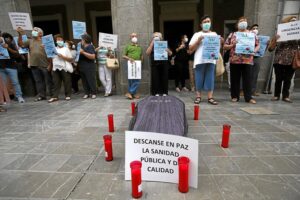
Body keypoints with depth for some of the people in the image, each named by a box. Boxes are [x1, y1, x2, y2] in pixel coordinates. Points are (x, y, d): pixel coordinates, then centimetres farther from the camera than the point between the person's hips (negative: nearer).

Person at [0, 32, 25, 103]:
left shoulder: (11, 45, 8)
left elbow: (17, 54, -6)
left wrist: (8, 48, -18)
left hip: (11, 66, -2)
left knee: (15, 82, -4)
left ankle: (19, 97, -1)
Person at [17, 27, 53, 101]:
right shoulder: (30, 41, 15)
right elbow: (20, 44, 6)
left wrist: (50, 64, -11)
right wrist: (20, 35, -6)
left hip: (45, 65, -5)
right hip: (34, 65, 5)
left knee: (48, 80, 2)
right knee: (38, 81, 8)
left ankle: (52, 94, 11)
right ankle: (41, 95, 16)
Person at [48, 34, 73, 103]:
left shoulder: (66, 49, 5)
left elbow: (71, 59, -3)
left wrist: (63, 57, -14)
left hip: (65, 68, -3)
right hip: (56, 68, 3)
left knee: (67, 82, 1)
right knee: (56, 83, 3)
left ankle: (68, 95, 10)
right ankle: (55, 96, 4)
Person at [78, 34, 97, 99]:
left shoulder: (90, 46, -7)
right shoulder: (82, 46, 15)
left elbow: (93, 56, -21)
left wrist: (83, 52, -21)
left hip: (89, 67, -8)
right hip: (82, 67, 8)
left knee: (91, 81, -3)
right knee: (84, 81, 8)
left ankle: (93, 93, 6)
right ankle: (86, 93, 15)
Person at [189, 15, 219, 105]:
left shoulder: (214, 34, 18)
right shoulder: (197, 34, 11)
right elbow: (191, 49, 4)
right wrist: (198, 40, -6)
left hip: (211, 60, 2)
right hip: (200, 60, -2)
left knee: (210, 79, 0)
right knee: (199, 79, 0)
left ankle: (210, 97, 3)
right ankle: (198, 97, 9)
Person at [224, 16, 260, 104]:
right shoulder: (232, 35, 10)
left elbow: (258, 45, 12)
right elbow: (225, 46, 7)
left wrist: (254, 51, -8)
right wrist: (232, 45, -10)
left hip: (247, 60, 0)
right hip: (234, 60, 0)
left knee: (247, 79, 1)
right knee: (235, 79, 4)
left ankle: (248, 97, 7)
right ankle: (235, 96, 14)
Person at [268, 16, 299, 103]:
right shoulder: (278, 36, 1)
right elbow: (270, 49, -3)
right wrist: (274, 40, -18)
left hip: (291, 62, 2)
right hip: (279, 61, -2)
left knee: (287, 80, 6)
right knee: (279, 79, 2)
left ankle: (286, 96, 13)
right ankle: (276, 95, 12)